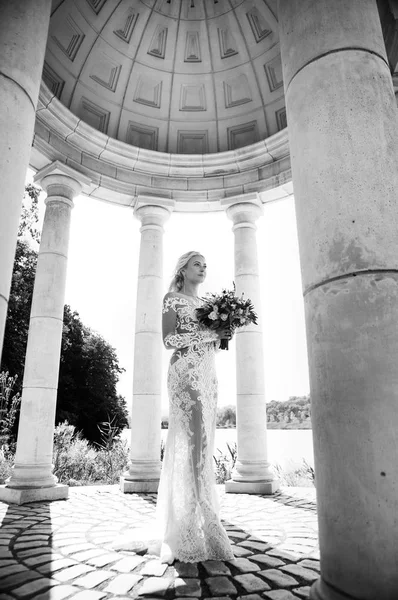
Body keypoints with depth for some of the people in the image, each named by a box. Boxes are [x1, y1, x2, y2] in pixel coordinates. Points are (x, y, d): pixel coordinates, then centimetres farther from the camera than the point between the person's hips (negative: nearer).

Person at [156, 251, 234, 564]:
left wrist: (223, 335, 4)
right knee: (191, 441, -13)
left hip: (209, 373, 7)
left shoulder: (206, 303, 23)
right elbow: (169, 340, -9)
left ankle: (196, 523, 14)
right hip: (186, 371, -7)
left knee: (203, 441, 6)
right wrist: (208, 333, -13)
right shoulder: (172, 298, 2)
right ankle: (188, 531, -8)